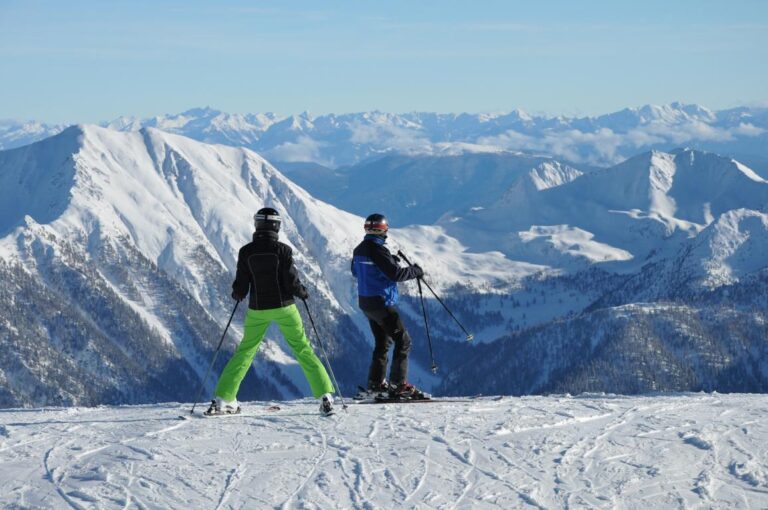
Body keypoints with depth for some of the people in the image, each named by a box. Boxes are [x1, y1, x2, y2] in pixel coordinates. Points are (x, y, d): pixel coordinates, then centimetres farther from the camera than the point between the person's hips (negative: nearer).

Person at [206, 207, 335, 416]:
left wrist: (237, 294, 19)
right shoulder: (283, 250, -10)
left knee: (245, 351, 12)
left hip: (257, 309, 2)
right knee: (303, 349, 7)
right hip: (284, 307, -2)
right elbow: (291, 282, -12)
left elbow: (240, 287, -4)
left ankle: (223, 399, 7)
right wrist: (302, 292, 9)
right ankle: (325, 394, -1)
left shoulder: (246, 252, -5)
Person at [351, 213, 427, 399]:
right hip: (382, 303, -9)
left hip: (365, 303, 9)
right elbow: (396, 274, -23)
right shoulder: (378, 250, -20)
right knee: (403, 340, -5)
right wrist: (416, 271, -5)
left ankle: (376, 383, 22)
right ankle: (398, 384, -12)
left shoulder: (359, 250, 7)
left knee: (382, 342, 20)